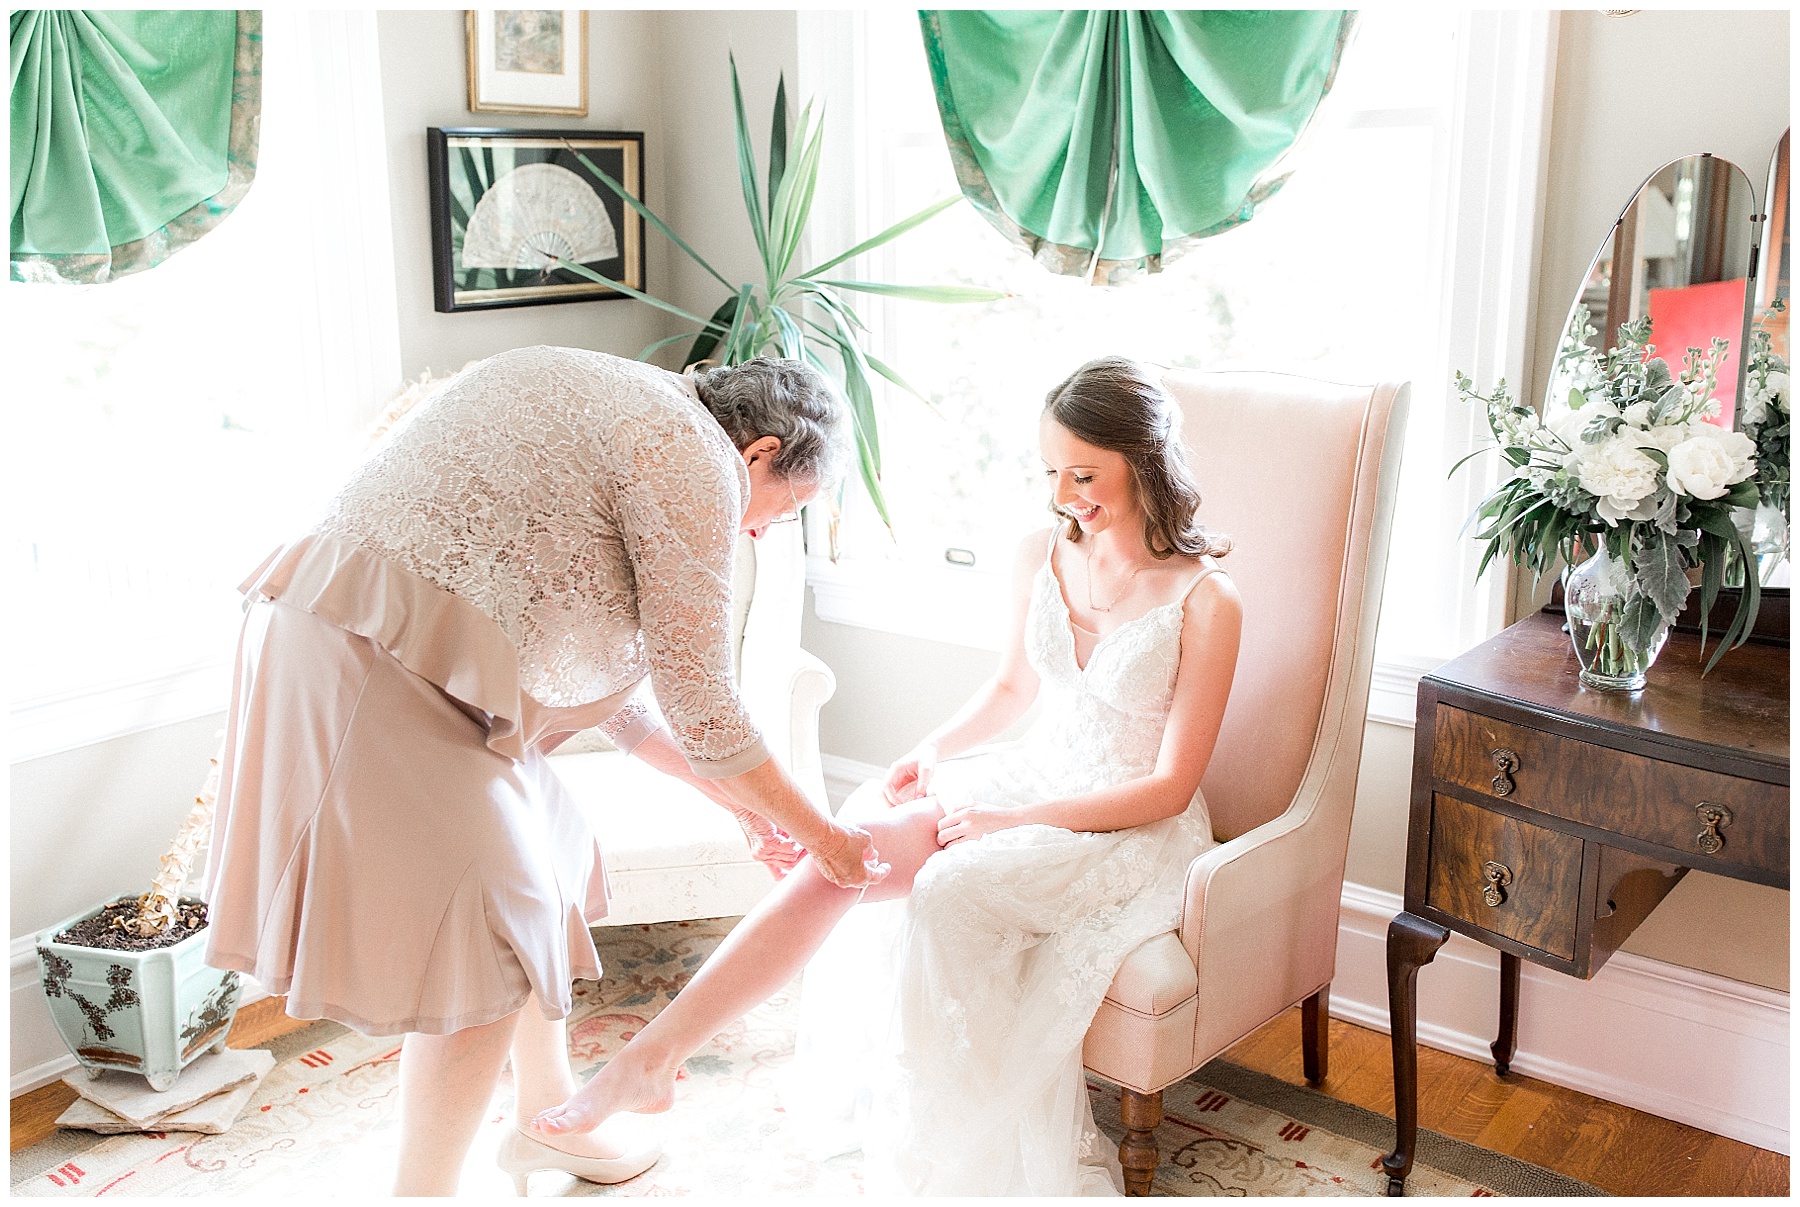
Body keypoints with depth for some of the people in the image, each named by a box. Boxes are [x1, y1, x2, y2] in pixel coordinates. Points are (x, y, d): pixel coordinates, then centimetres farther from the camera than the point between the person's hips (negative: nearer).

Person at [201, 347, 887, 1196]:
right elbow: (698, 701, -8)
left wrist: (740, 803, 25)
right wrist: (817, 834, 5)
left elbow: (614, 677, 23)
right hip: (382, 660, -11)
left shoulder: (620, 413, 20)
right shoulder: (692, 456, -10)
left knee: (547, 860, 21)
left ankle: (547, 1115, 39)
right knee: (488, 942, -2)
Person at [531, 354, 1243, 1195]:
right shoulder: (1039, 558, 2)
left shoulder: (1205, 604, -15)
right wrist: (935, 751, 0)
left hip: (1129, 832, -5)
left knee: (951, 890, -34)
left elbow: (1170, 787, -14)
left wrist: (1013, 821, -18)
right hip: (1027, 779, 5)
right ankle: (649, 1060, -21)